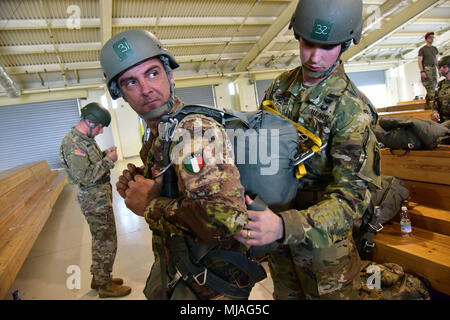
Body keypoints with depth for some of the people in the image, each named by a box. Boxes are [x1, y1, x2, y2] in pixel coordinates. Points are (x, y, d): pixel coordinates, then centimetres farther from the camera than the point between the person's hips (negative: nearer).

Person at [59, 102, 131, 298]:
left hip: (100, 197, 10)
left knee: (101, 240, 20)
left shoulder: (84, 138, 10)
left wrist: (104, 154, 5)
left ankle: (99, 278, 36)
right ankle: (105, 286, 17)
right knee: (106, 243, 1)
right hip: (95, 201, -10)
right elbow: (84, 176, -26)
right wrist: (108, 160, -20)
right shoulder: (72, 143, -21)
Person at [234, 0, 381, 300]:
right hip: (276, 221, 5)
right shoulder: (280, 87, -2)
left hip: (322, 234, -5)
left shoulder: (352, 109, -20)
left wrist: (284, 226, -42)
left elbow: (353, 194, -27)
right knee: (285, 294, 25)